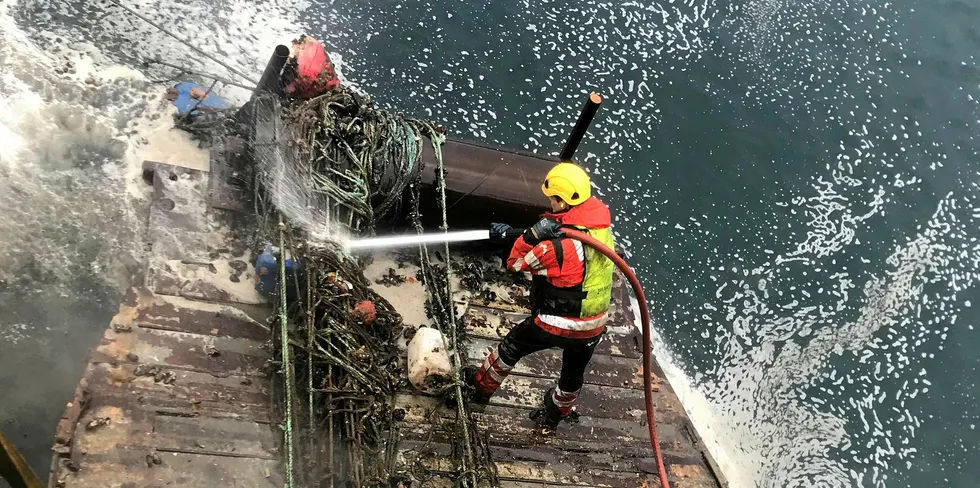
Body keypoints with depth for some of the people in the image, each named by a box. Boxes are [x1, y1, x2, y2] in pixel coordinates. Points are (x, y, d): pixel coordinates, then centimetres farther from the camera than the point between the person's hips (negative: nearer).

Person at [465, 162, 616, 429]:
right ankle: (554, 415, 53)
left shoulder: (560, 246, -30)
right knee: (574, 373, 27)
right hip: (594, 325, 6)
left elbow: (516, 263, -16)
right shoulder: (600, 225, -6)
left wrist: (530, 234, -25)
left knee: (512, 345, 20)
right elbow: (555, 232, 7)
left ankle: (482, 386, 43)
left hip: (558, 324, -6)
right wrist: (511, 231, 8)